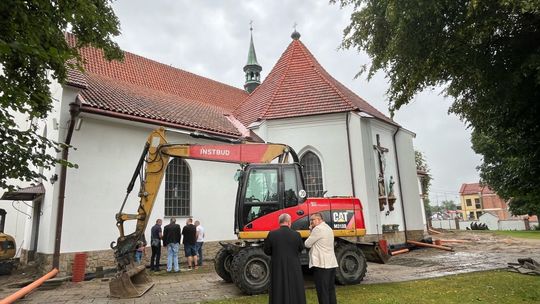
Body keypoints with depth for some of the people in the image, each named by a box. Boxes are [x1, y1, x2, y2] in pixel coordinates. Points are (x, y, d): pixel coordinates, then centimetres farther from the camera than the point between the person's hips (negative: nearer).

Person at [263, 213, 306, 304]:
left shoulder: (272, 234, -11)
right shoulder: (296, 234, -10)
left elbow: (266, 251, -2)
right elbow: (301, 249, 4)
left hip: (277, 268, 0)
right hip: (293, 268, 0)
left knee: (278, 293, 11)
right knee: (294, 292, 14)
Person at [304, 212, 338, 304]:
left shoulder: (318, 229, -12)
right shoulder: (328, 228, 18)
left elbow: (307, 244, -9)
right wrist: (312, 230, 11)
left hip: (322, 264, -9)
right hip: (332, 263, 10)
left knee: (322, 291, -4)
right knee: (331, 289, 15)